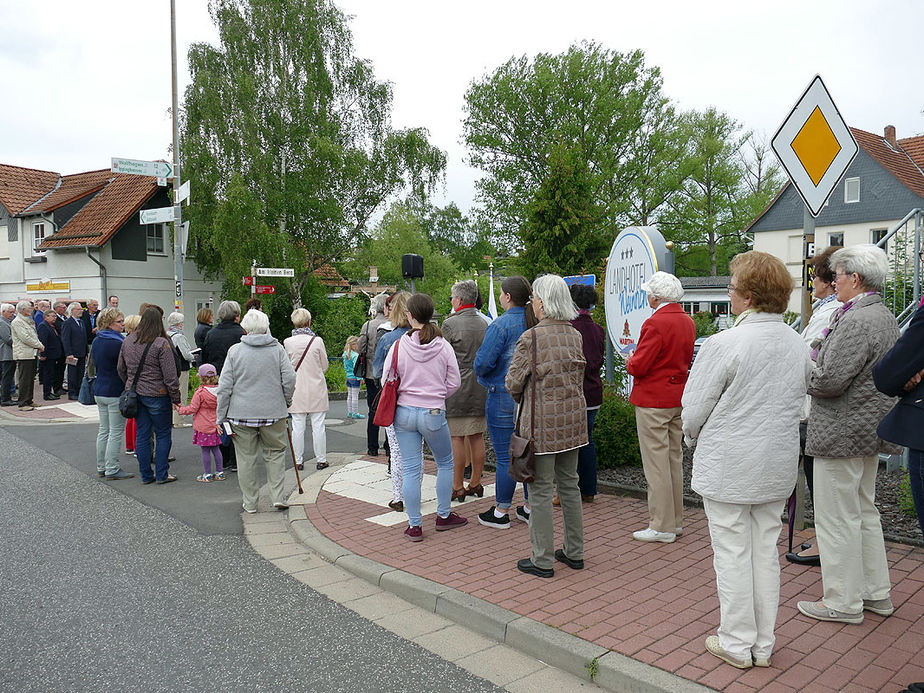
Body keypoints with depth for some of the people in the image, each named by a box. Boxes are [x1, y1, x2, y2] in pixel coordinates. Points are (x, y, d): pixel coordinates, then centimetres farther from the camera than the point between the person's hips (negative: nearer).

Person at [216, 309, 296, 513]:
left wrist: (221, 417, 4)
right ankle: (278, 497, 8)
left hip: (241, 413, 0)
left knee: (246, 458, 9)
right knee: (275, 453, 14)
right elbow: (289, 379, -4)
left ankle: (250, 502, 16)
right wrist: (286, 403, 13)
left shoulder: (235, 351, -1)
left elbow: (224, 387, -2)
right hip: (273, 412, 0)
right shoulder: (277, 349, -1)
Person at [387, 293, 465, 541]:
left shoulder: (398, 346, -6)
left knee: (411, 469, 7)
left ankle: (414, 526, 13)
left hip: (404, 413, 1)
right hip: (434, 413, -1)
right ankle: (443, 516, 28)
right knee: (445, 464, 20)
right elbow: (454, 383, 0)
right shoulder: (443, 346, -5)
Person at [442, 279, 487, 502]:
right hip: (479, 390, 7)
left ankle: (457, 488, 5)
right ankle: (476, 483, 20)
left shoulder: (450, 324, -12)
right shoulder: (484, 324, 7)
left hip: (457, 389, -6)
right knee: (477, 437, 11)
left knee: (456, 438, 0)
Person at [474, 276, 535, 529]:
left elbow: (482, 363, -17)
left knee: (505, 456, 1)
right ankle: (530, 507, 23)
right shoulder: (536, 324, 4)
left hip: (504, 397, -7)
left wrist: (482, 373, 5)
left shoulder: (501, 325, -16)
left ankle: (501, 512, 11)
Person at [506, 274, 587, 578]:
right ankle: (574, 552, 28)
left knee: (541, 490, 3)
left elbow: (513, 382, -11)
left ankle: (542, 560, 12)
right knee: (569, 484, 17)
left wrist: (521, 398, 8)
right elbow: (579, 376, 12)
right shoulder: (575, 336, 5)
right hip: (573, 417, 7)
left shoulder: (531, 337, -15)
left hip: (542, 421, -7)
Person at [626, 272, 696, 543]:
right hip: (678, 399, 9)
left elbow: (638, 366, -21)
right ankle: (675, 520, 26)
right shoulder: (688, 322, 7)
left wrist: (630, 361, 2)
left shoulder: (655, 323, -19)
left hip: (653, 401, -9)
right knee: (674, 459, 16)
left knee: (656, 463, -1)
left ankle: (662, 526, 6)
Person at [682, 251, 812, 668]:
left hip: (728, 467, -6)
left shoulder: (723, 344, -19)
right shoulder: (799, 345, 2)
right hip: (778, 466, 6)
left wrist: (695, 441, 7)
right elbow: (799, 401, 12)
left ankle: (737, 645, 20)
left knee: (732, 555, 7)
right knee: (765, 552, 15)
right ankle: (763, 645, 27)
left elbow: (693, 411, -14)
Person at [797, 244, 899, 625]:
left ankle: (843, 602, 14)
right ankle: (876, 593, 32)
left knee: (837, 520, 2)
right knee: (864, 513, 21)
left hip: (842, 433, -10)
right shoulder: (886, 318, 11)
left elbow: (828, 380, -26)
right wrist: (815, 364, 13)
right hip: (870, 429, 10)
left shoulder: (855, 321, -22)